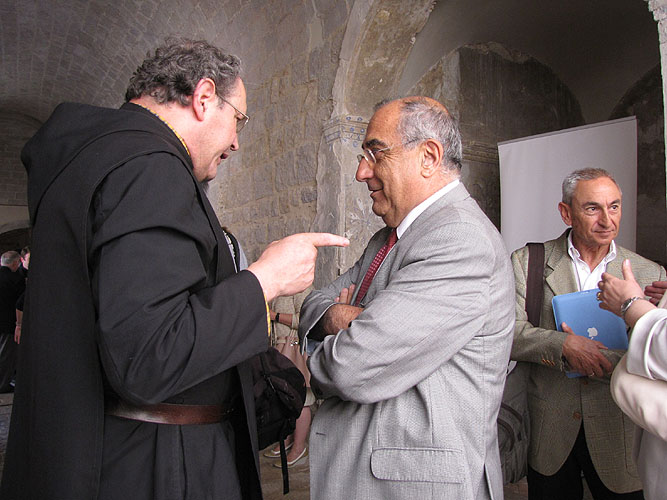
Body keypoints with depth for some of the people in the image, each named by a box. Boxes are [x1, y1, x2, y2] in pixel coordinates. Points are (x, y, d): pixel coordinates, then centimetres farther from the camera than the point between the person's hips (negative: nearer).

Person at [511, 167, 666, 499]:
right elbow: (509, 332, -12)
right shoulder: (528, 261, -4)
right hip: (549, 432, -1)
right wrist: (564, 345, -26)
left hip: (619, 436, 1)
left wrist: (606, 360, -21)